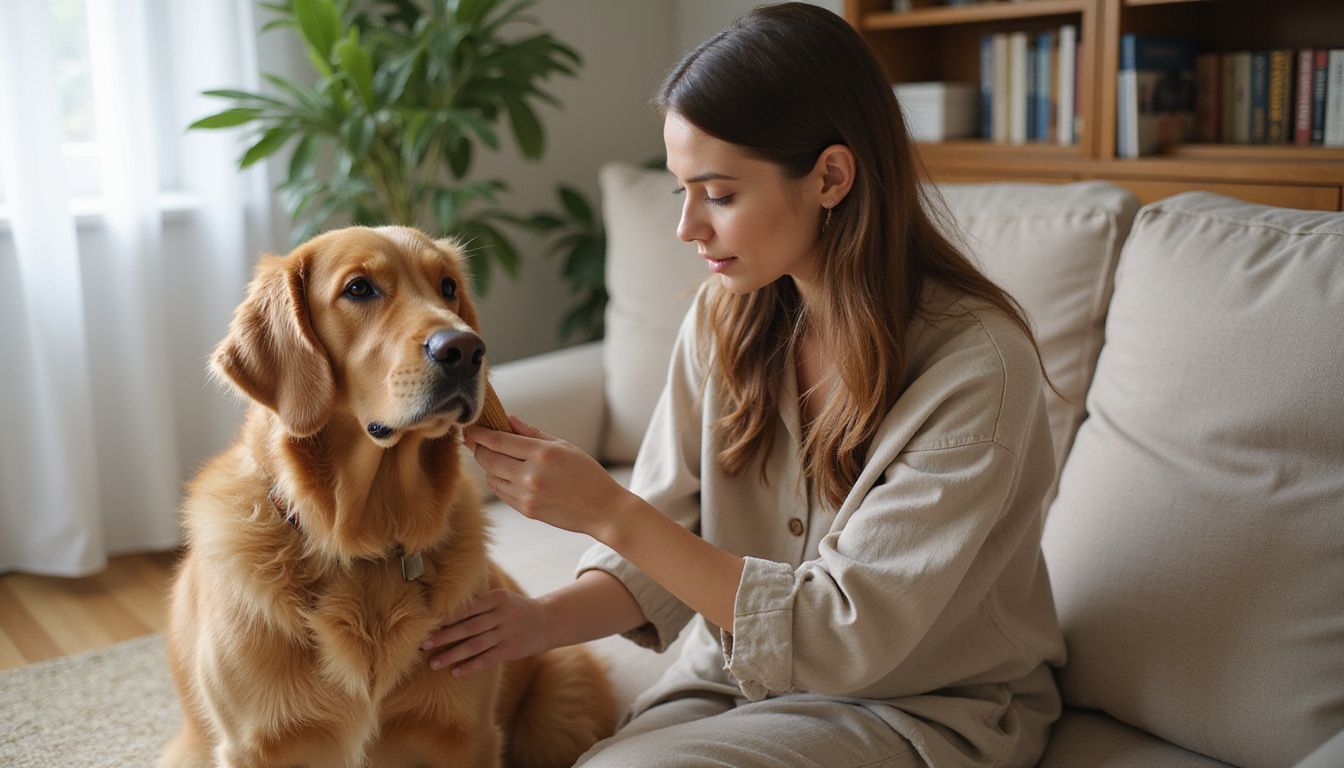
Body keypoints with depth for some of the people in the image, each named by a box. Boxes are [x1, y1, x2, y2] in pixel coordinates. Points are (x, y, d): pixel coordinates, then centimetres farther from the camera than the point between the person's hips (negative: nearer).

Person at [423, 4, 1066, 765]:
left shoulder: (977, 365, -23)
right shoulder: (724, 317, -6)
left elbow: (844, 636, -23)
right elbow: (665, 544, -1)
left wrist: (608, 510, -29)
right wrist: (545, 620, -21)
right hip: (740, 671, 5)